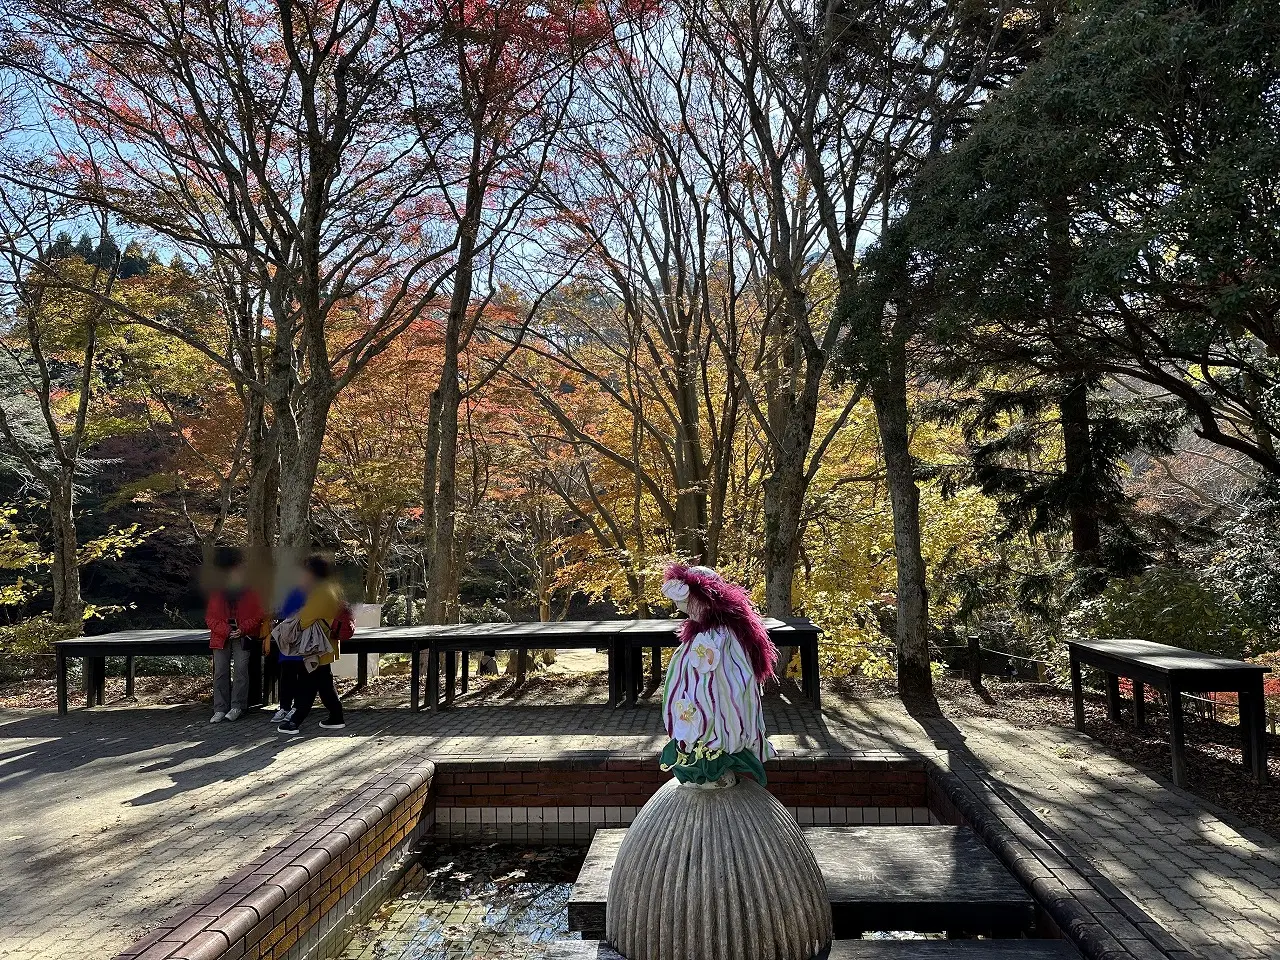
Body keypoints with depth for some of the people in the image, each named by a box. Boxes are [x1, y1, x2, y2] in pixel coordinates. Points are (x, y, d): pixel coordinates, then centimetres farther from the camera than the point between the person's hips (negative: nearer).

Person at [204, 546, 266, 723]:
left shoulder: (250, 593, 6)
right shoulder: (216, 594, 12)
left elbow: (259, 616, 4)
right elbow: (210, 618, 8)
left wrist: (243, 629, -10)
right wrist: (226, 630, -8)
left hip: (243, 637, -2)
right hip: (221, 637, 2)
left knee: (240, 670, -9)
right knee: (220, 672, 0)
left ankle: (237, 707, -1)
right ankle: (220, 709, 4)